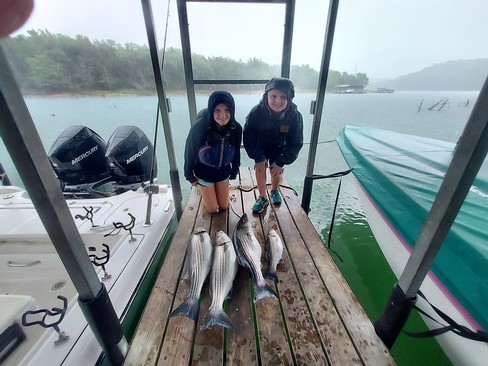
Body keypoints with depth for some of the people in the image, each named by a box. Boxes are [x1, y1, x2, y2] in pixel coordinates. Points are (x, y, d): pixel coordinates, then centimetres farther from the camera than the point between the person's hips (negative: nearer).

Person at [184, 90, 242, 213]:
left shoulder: (236, 128, -20)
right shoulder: (199, 127, -28)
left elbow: (236, 152, -4)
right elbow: (190, 152, -14)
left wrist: (234, 172, 6)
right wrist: (190, 176, -5)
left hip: (223, 172, 3)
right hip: (204, 173, -3)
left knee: (224, 206, 16)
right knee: (212, 209, 11)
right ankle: (203, 190, 39)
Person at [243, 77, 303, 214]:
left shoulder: (295, 116, -31)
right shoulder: (257, 112, -34)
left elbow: (295, 143, -20)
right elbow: (248, 137, -22)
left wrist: (281, 162, -24)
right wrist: (259, 157, -24)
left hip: (279, 149, 1)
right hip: (260, 147, 0)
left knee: (276, 171, 6)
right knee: (260, 168, -10)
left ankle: (274, 190, 40)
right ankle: (262, 198, 11)